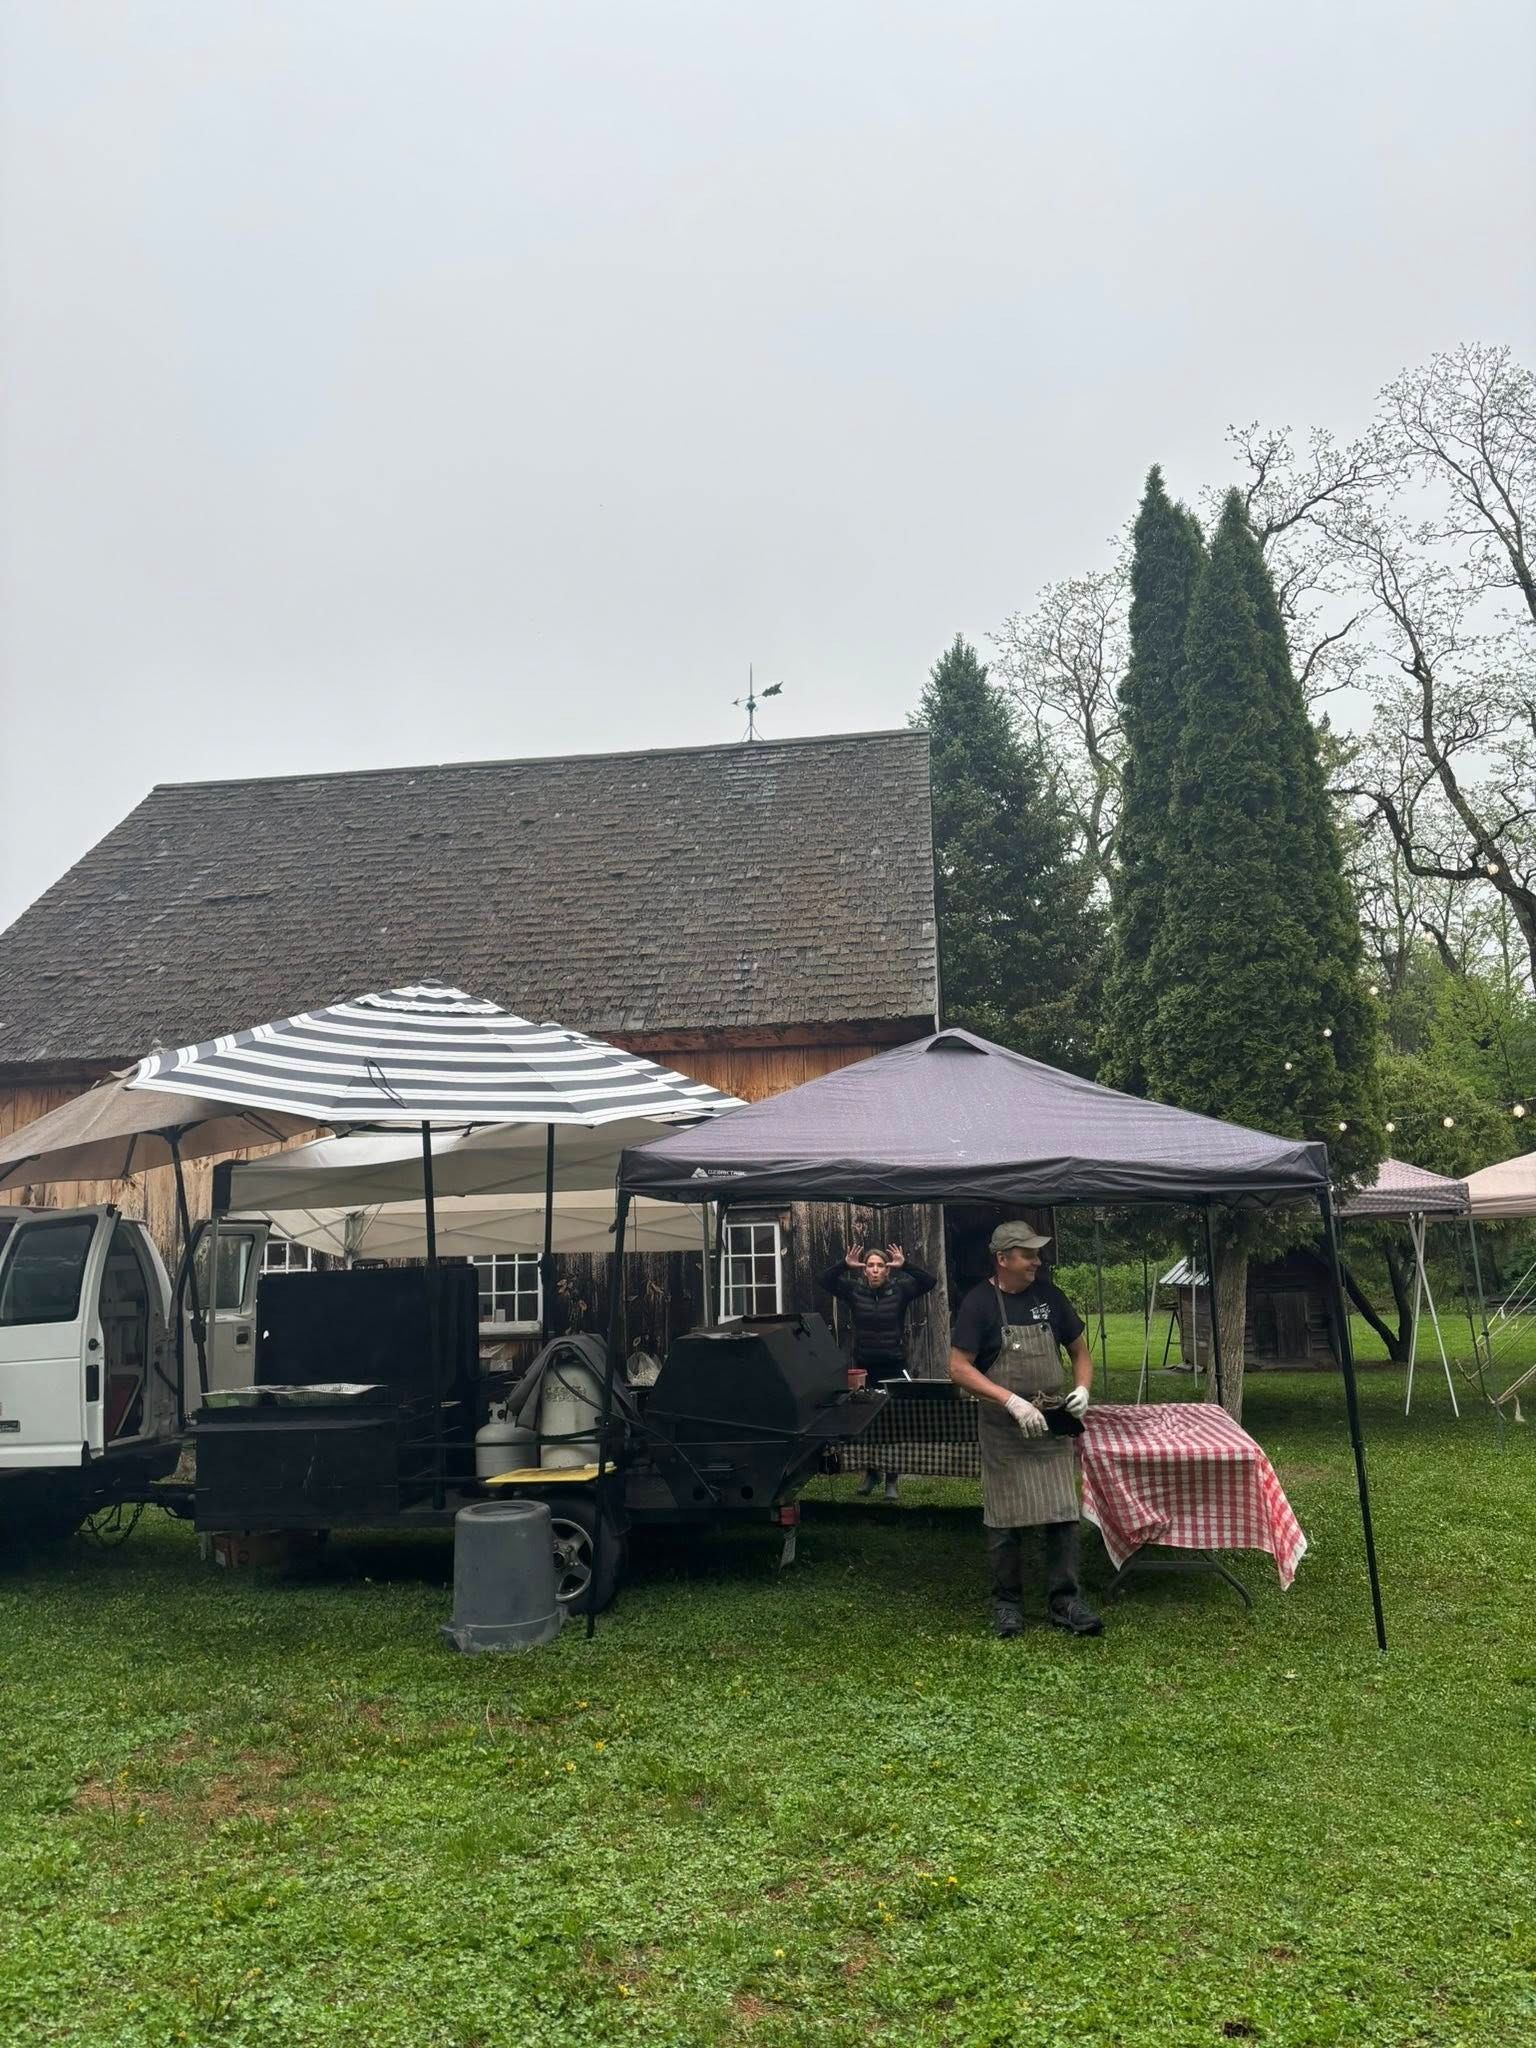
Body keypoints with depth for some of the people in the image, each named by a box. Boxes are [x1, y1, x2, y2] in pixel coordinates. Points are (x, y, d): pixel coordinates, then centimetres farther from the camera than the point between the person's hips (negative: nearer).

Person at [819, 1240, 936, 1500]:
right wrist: (844, 1265, -22)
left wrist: (905, 1265, -28)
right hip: (864, 1366, 2)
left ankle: (892, 1480, 9)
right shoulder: (855, 1290, 0)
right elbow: (825, 1281, -7)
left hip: (894, 1366, -2)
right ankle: (871, 1474, 26)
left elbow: (928, 1281, -15)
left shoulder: (899, 1290, -4)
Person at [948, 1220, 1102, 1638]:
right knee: (1005, 1519, 4)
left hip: (1052, 1423, 4)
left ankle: (1065, 1602, 12)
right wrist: (1013, 1402, -21)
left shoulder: (1048, 1295, 4)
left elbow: (1079, 1351, 15)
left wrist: (1083, 1388, -5)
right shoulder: (979, 1302, -9)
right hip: (1003, 1428, -3)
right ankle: (1007, 1603, 19)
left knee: (1063, 1512, 1)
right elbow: (959, 1369, -13)